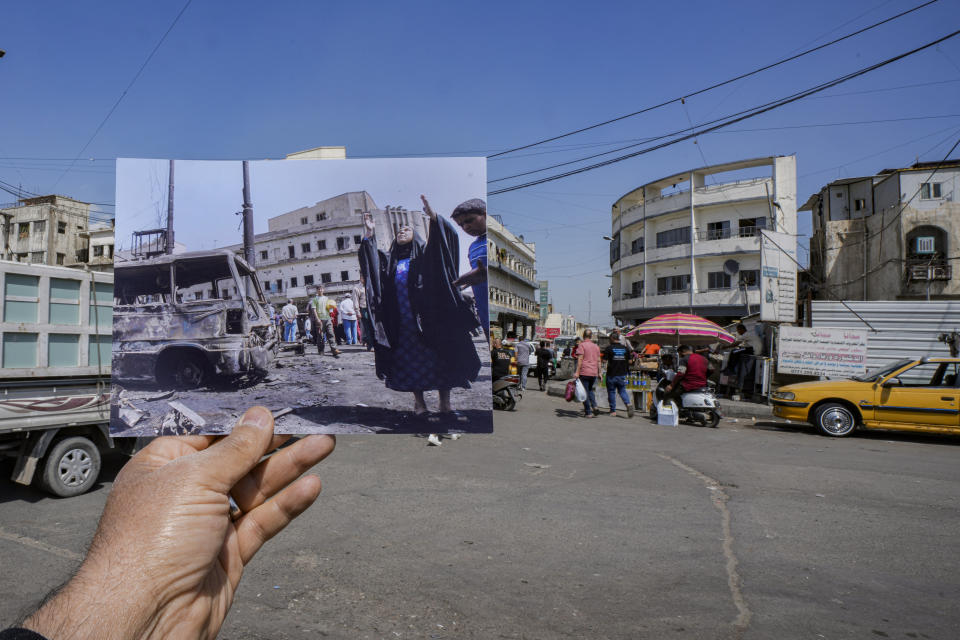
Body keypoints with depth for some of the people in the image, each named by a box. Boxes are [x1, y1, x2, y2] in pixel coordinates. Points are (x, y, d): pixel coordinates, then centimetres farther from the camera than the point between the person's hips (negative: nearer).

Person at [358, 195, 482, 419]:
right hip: (403, 323, 2)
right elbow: (369, 259, 7)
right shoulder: (390, 260, 18)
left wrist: (433, 217, -19)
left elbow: (447, 236, -4)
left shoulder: (425, 254, 8)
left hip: (430, 318, -2)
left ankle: (445, 405, 5)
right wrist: (369, 235, -3)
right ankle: (419, 404, 10)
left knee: (441, 358, -1)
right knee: (412, 363, 3)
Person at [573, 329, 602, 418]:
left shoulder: (582, 345, -6)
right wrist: (599, 373, 19)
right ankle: (594, 406, 4)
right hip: (594, 373, 6)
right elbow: (598, 361, 13)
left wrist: (577, 372, -14)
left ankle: (588, 412, 0)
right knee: (590, 389, 23)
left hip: (584, 372, -6)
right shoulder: (596, 346, 12)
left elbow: (580, 359, -13)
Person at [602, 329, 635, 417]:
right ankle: (628, 404, -12)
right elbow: (629, 361, 5)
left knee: (611, 392, 8)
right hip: (622, 374, 3)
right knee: (622, 390, 13)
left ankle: (613, 411, 11)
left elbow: (604, 360, -10)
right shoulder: (625, 348, 2)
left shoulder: (609, 348, -9)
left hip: (611, 374, -3)